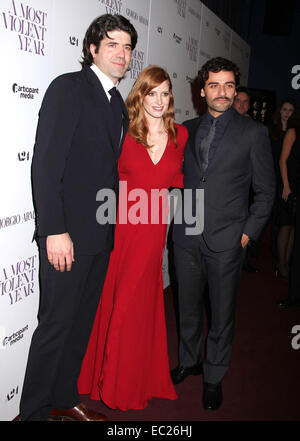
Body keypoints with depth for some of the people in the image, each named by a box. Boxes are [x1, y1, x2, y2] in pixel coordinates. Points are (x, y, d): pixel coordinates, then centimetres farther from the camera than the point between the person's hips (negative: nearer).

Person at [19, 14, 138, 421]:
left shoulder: (118, 104, 16)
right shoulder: (68, 87, -7)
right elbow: (46, 163, -15)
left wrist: (112, 226, 13)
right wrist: (55, 231, -19)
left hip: (102, 235, 8)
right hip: (68, 235, -8)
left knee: (82, 322, 16)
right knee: (56, 324, 1)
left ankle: (64, 398, 34)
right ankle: (34, 411, 21)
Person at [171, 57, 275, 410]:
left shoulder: (254, 133, -1)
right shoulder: (187, 130, 9)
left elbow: (265, 190, 1)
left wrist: (249, 232, -5)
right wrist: (179, 217, 6)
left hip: (226, 240, -3)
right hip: (187, 237, 4)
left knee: (222, 313, 9)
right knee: (188, 307, 17)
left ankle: (214, 376, 29)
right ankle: (189, 361, 39)